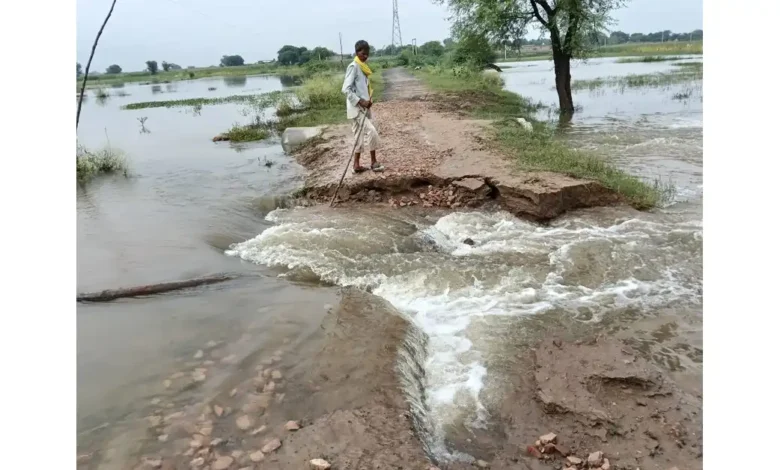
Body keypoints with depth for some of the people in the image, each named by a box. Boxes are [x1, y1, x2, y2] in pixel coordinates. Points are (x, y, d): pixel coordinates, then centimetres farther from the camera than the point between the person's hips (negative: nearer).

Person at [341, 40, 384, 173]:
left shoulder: (363, 67, 13)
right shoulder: (353, 67, -13)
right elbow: (346, 89, -20)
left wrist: (369, 100, 6)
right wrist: (360, 101, -21)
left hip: (363, 107, 9)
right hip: (356, 108, -9)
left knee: (361, 135, 11)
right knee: (371, 132, -11)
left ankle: (356, 165, 17)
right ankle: (374, 162, 2)